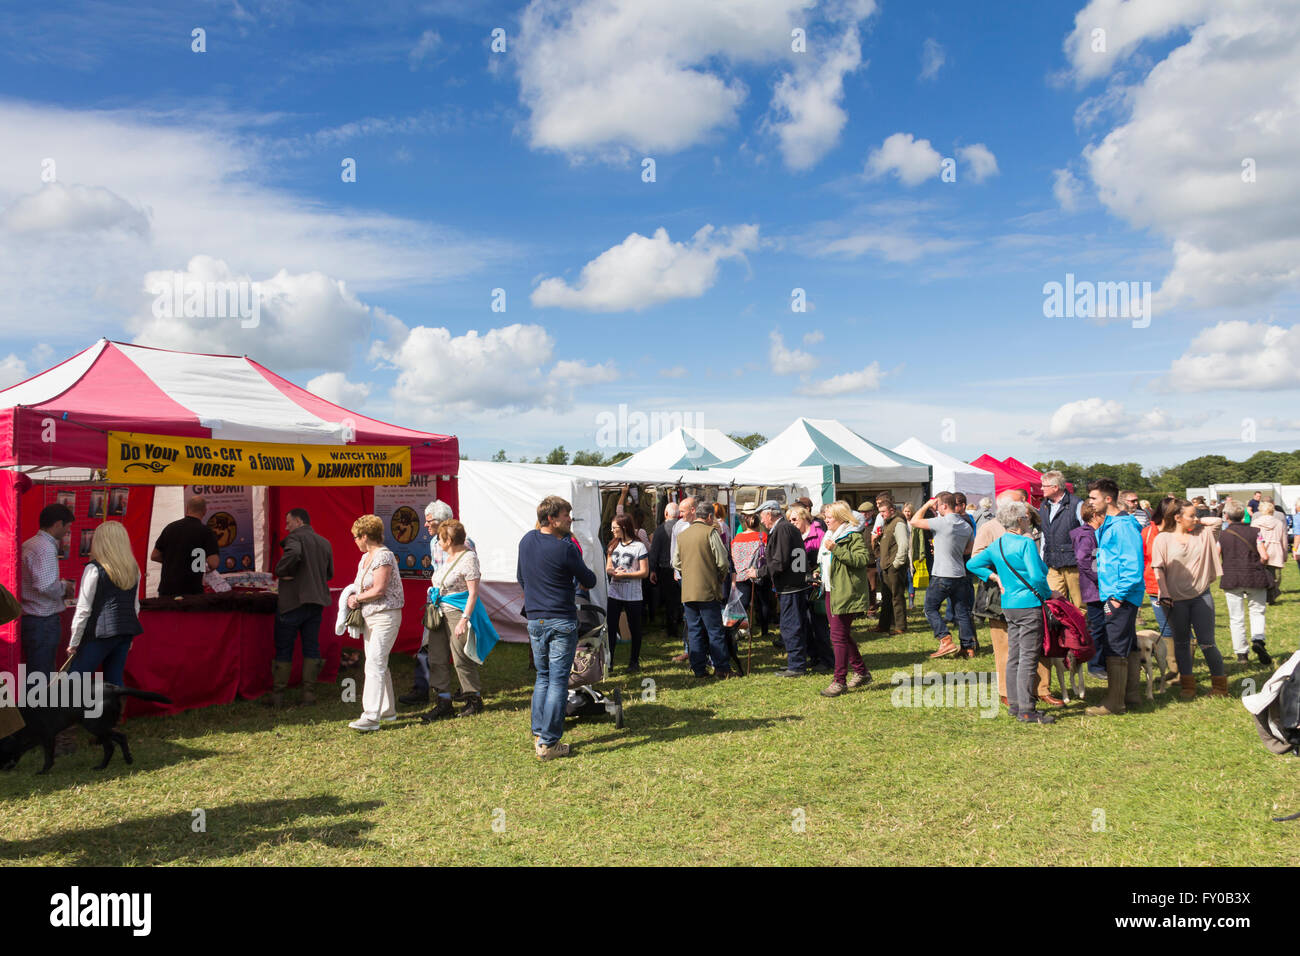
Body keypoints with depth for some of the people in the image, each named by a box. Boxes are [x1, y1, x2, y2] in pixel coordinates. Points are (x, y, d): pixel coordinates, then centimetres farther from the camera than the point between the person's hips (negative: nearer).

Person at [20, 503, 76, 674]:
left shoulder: (28, 545, 13)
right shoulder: (46, 548, -17)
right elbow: (46, 586, -26)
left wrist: (61, 589, 13)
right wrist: (64, 587, -7)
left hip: (28, 619, 10)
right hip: (43, 621, -10)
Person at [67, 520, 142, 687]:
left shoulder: (95, 569, -9)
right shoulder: (134, 569, 9)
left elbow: (84, 610, -8)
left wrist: (73, 642, 0)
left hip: (101, 632, -6)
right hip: (126, 631, 6)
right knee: (115, 681, 11)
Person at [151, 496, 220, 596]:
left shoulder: (170, 527, 4)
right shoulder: (206, 531, -10)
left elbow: (154, 556, 9)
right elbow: (213, 563, -17)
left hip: (166, 588, 4)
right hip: (192, 591, -4)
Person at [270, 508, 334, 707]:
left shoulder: (296, 537, -9)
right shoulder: (325, 543, 12)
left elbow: (293, 553, -32)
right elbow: (330, 573, 16)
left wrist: (280, 571, -17)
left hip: (292, 601, -6)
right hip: (316, 601, 6)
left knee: (283, 649, 4)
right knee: (311, 648, 10)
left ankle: (278, 695, 9)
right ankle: (309, 693, 10)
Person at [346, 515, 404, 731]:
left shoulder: (384, 556, -15)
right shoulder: (365, 558, 15)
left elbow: (379, 590, -20)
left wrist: (357, 597, -7)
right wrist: (354, 597, 2)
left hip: (385, 616, -10)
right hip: (369, 617, 10)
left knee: (374, 665, -14)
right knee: (379, 665, 13)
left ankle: (371, 717, -16)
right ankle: (388, 711, 23)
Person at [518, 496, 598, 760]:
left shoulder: (527, 540, 6)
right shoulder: (564, 547, -16)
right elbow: (589, 581, -5)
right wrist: (577, 580, 18)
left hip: (534, 620, 7)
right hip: (561, 621, -7)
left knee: (543, 677, 18)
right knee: (558, 681, -1)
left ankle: (538, 734, 21)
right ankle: (548, 743, 1)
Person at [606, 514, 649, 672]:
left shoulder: (639, 546, -7)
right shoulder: (613, 545, 11)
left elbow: (645, 572, -9)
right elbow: (608, 568, 12)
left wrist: (624, 574, -16)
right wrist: (613, 572, -12)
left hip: (633, 596, -5)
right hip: (614, 593, 5)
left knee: (634, 629, 7)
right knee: (611, 628, 2)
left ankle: (634, 662, 19)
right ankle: (609, 661, 9)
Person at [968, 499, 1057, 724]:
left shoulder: (997, 545, 9)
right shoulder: (1026, 543, -14)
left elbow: (972, 564, 19)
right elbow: (1037, 576, -21)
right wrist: (1049, 594, -6)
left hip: (1008, 605, 8)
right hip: (1029, 606, -8)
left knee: (1014, 656, 13)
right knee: (1028, 657, -5)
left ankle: (1014, 704, 19)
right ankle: (1026, 710, -2)